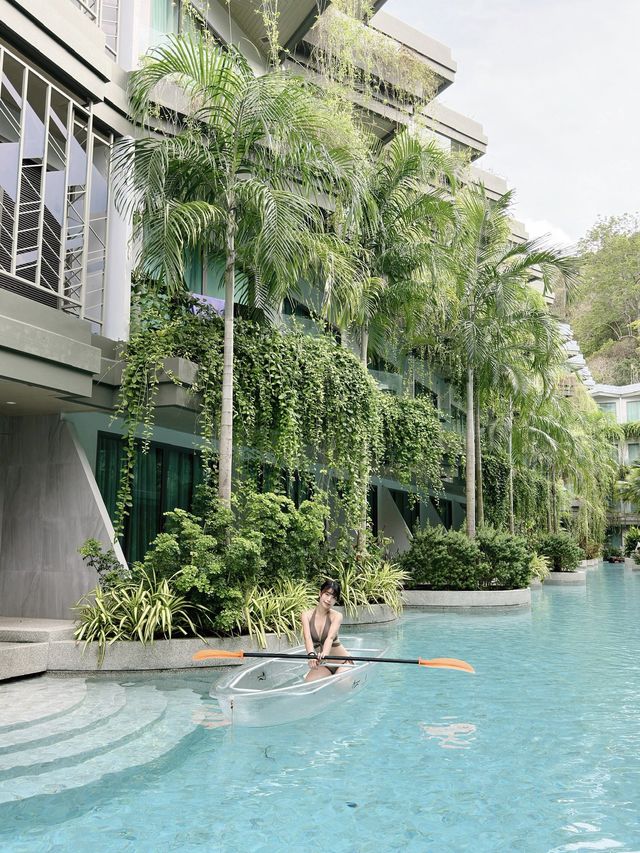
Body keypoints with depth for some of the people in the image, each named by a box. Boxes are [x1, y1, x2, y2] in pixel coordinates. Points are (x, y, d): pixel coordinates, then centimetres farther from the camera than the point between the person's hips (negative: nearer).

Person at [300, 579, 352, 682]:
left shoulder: (336, 616, -10)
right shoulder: (307, 615, -5)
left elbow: (330, 637, -27)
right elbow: (307, 637, -22)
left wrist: (324, 654, -49)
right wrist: (311, 654, -43)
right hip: (322, 665, 1)